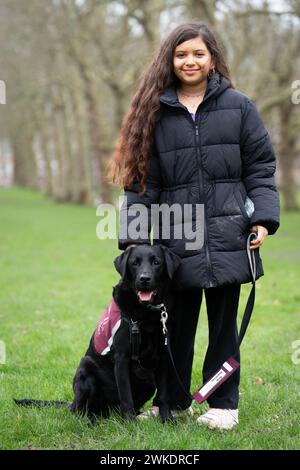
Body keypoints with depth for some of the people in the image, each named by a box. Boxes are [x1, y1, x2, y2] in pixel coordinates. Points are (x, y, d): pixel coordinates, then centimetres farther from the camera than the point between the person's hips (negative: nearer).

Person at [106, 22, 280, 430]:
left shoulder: (238, 106, 5)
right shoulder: (155, 113, 7)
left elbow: (260, 168, 6)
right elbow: (141, 181, 5)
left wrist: (263, 219, -5)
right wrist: (134, 237, -2)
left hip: (227, 236, -1)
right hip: (177, 238, 1)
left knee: (223, 322, 6)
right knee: (177, 323, 8)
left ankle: (223, 404, 17)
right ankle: (174, 400, 23)